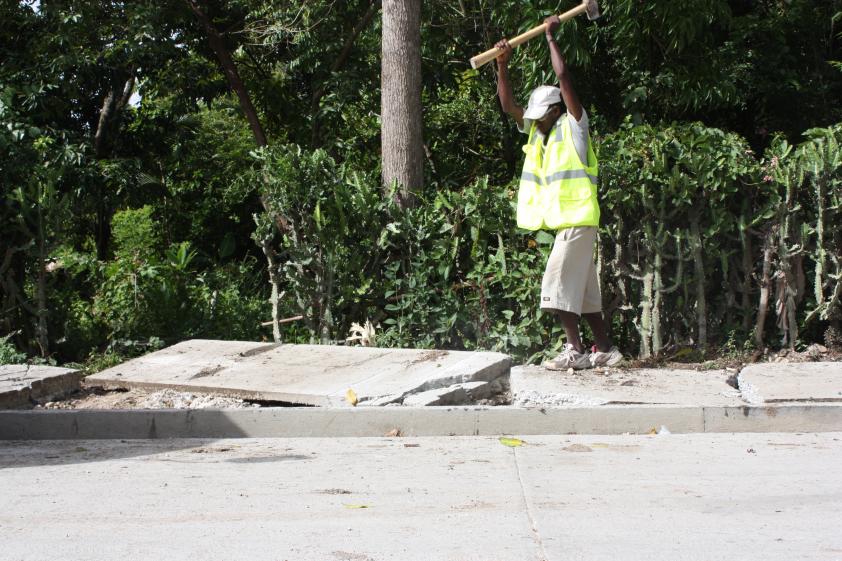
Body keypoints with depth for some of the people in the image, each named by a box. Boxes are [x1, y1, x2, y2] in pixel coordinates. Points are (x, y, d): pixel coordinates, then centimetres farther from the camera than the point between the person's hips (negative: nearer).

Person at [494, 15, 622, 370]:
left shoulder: (573, 126, -5)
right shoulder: (537, 132, 14)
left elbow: (563, 76, -13)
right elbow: (508, 104, 9)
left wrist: (551, 38, -6)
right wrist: (502, 65, -1)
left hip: (577, 220, -8)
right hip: (563, 221, 8)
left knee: (559, 283, -14)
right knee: (583, 288, 9)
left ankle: (576, 350, -14)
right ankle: (605, 349, 14)